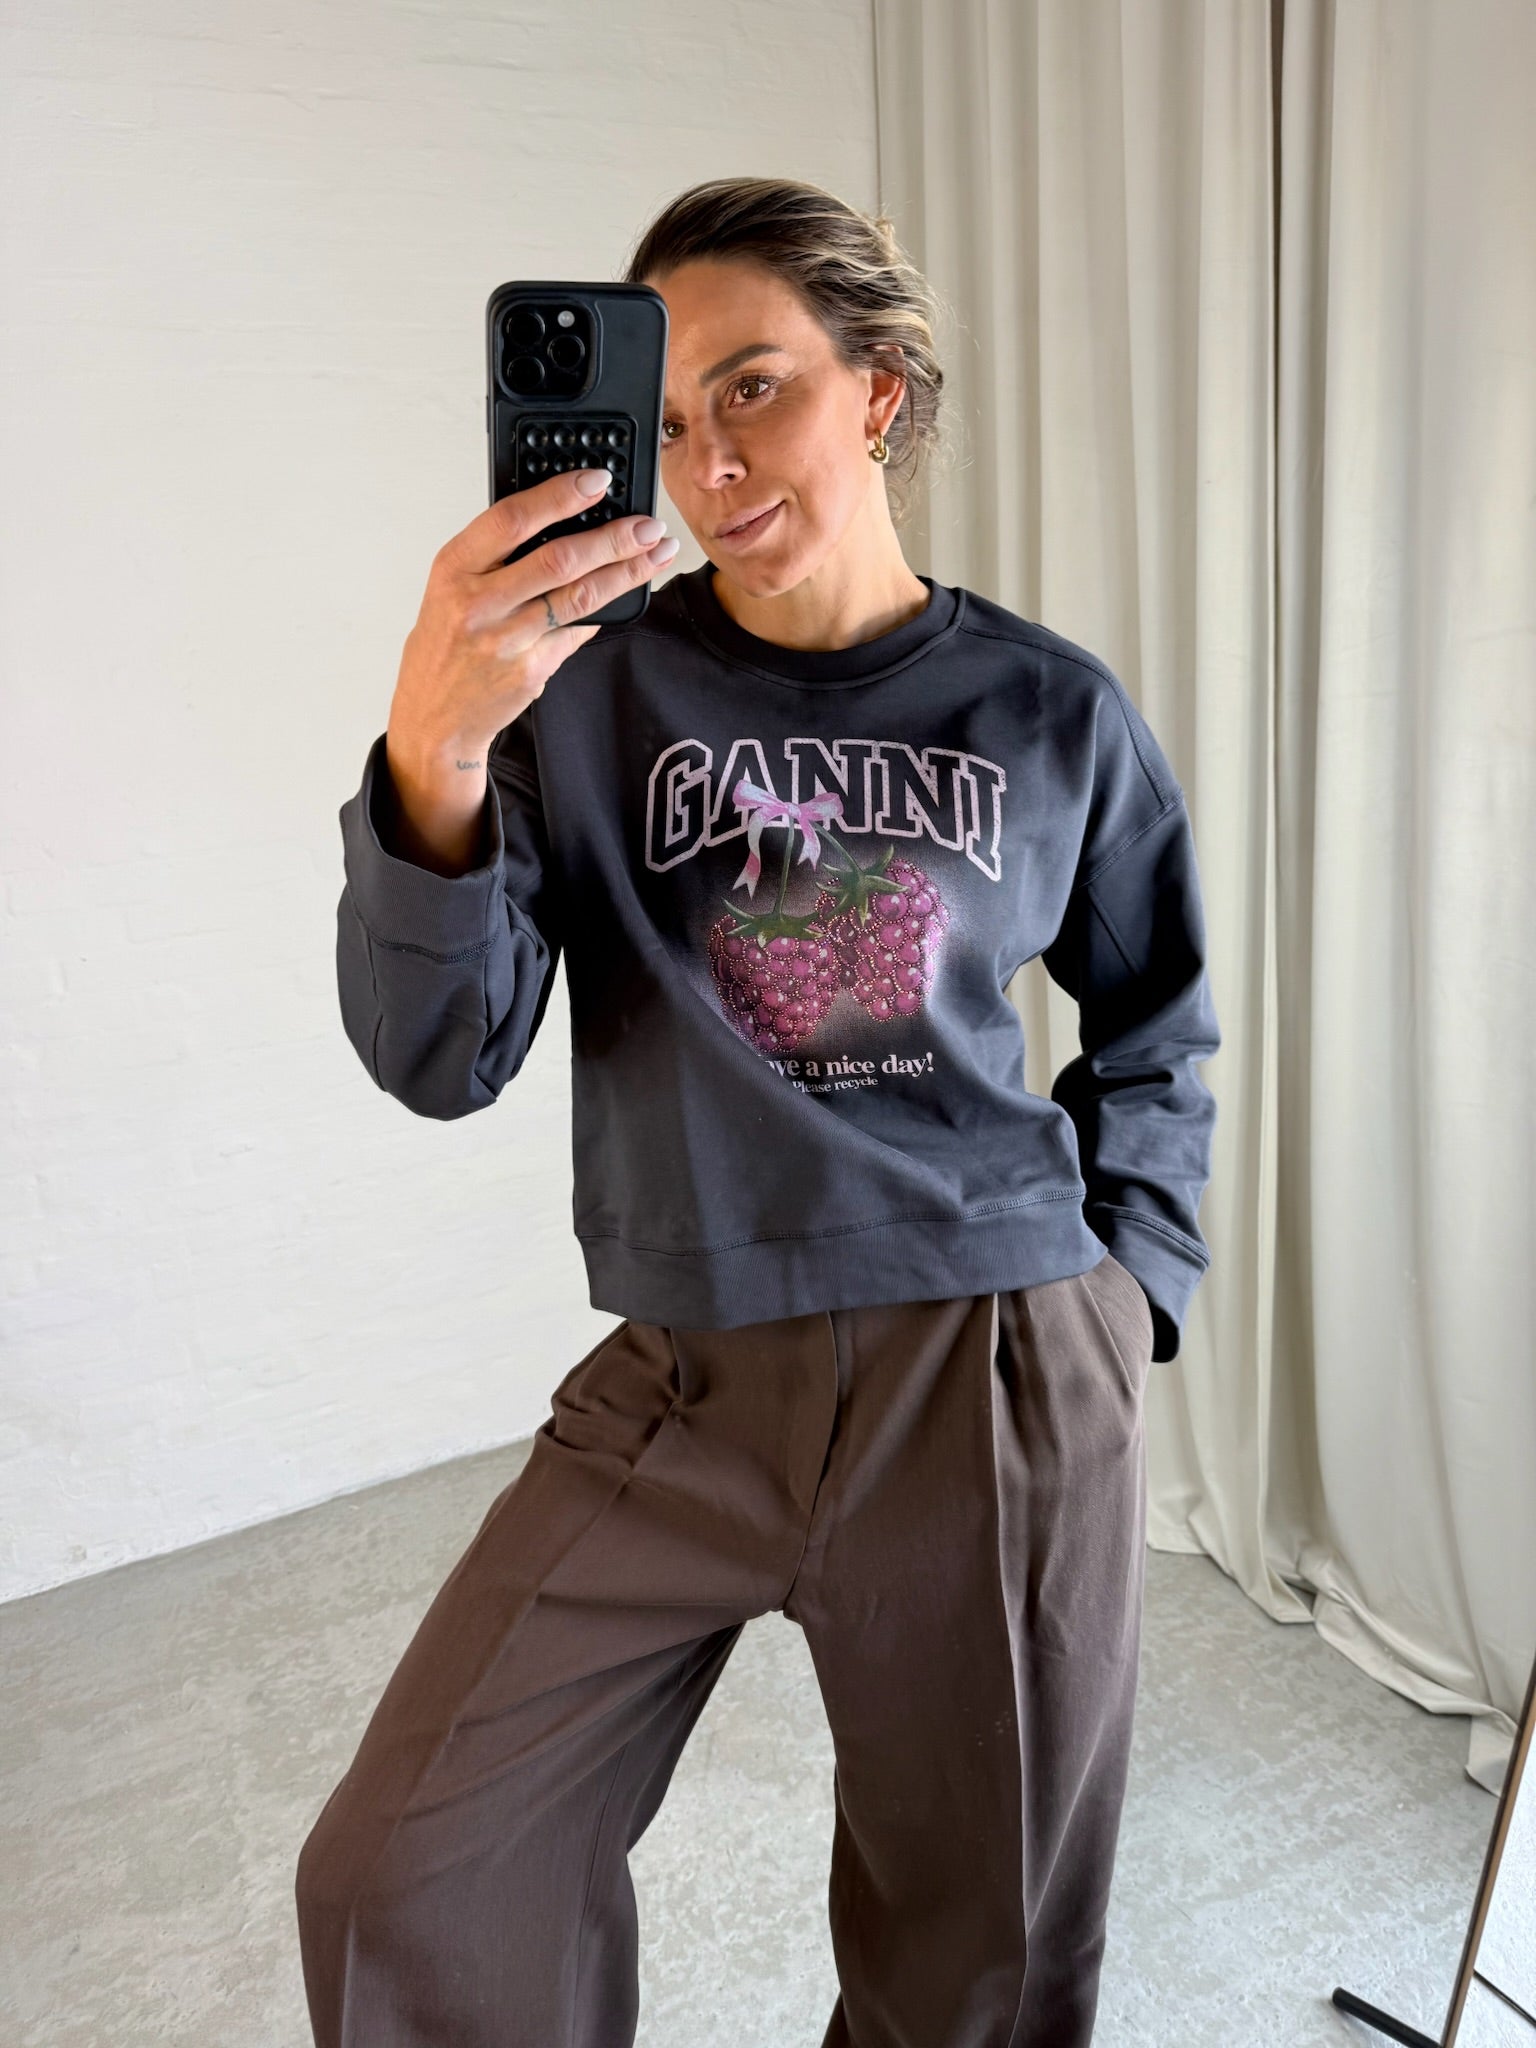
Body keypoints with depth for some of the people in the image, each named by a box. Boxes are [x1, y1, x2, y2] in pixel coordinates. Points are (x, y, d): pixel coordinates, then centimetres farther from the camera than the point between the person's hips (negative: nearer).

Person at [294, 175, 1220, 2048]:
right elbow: (437, 1061, -11)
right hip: (693, 1383, 0)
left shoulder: (1054, 711, 1)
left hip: (1003, 1380, 1)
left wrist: (1128, 1283, 4)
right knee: (402, 1884, 3)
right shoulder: (594, 688, -3)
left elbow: (1157, 1031, 14)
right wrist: (432, 762, -27)